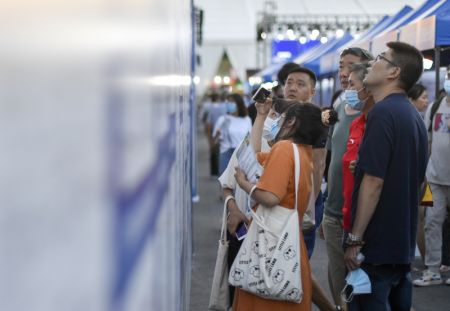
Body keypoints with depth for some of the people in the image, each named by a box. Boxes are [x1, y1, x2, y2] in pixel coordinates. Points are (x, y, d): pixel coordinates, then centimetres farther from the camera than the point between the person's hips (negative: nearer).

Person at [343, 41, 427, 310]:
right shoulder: (414, 116, 13)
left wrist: (355, 239, -18)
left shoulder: (384, 112, -16)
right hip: (403, 243, 9)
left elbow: (373, 181, -21)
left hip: (377, 246, -9)